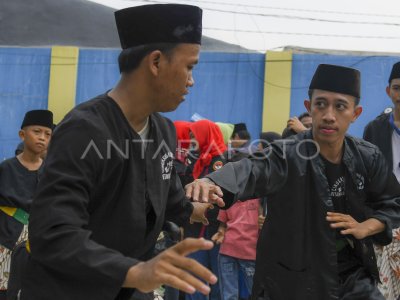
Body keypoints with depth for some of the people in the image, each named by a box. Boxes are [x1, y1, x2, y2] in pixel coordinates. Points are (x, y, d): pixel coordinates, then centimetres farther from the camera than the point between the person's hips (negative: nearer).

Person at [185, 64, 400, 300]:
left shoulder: (368, 158, -3)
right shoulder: (287, 156, -17)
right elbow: (250, 172, -37)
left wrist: (365, 227, -10)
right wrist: (211, 183, -59)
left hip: (353, 275, 3)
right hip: (291, 279, -3)